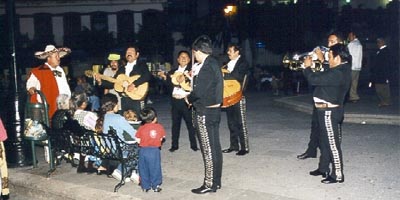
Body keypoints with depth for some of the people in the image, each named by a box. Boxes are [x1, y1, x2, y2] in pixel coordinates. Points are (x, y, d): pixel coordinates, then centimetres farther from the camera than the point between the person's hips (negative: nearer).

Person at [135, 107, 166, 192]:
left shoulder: (141, 128, -3)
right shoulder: (159, 127, -4)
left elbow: (138, 140, -2)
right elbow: (162, 138, 3)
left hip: (143, 151, 1)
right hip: (154, 150, -1)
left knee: (143, 169, 12)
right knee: (155, 168, 10)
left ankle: (145, 186, 17)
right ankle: (155, 186, 15)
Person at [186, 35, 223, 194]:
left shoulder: (207, 66, -18)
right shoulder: (214, 64, 11)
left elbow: (199, 91, -22)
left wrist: (189, 99, -4)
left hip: (205, 112, -10)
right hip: (214, 110, 10)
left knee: (208, 149, -2)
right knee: (215, 147, 13)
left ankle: (210, 184, 7)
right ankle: (216, 181, 23)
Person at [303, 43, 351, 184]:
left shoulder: (338, 73, -24)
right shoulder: (341, 69, 9)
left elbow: (314, 80, -24)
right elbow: (323, 78, 23)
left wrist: (307, 67, -7)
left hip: (329, 112, -11)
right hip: (326, 110, 11)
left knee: (332, 143, -3)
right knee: (324, 141, 20)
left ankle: (337, 175, 5)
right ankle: (323, 168, 33)